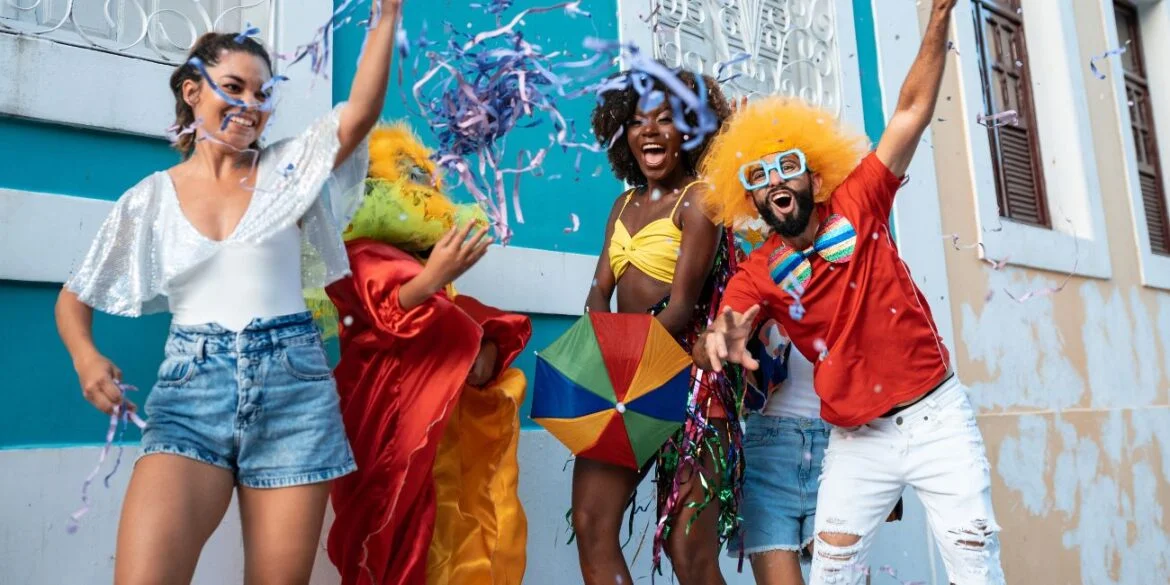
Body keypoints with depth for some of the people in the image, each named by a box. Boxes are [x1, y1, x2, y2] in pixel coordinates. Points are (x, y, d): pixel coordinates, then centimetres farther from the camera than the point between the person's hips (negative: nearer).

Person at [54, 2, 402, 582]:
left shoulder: (286, 168, 7)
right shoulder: (149, 199, 8)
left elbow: (358, 115, -10)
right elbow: (74, 297, 15)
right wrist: (86, 358, -5)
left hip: (294, 387, 0)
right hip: (191, 391, 0)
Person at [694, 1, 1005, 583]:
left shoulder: (856, 205, -4)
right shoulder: (757, 274, -4)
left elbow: (912, 112, -8)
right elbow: (705, 349, -15)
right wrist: (720, 343, -39)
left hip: (936, 416, 0)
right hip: (857, 439, 1)